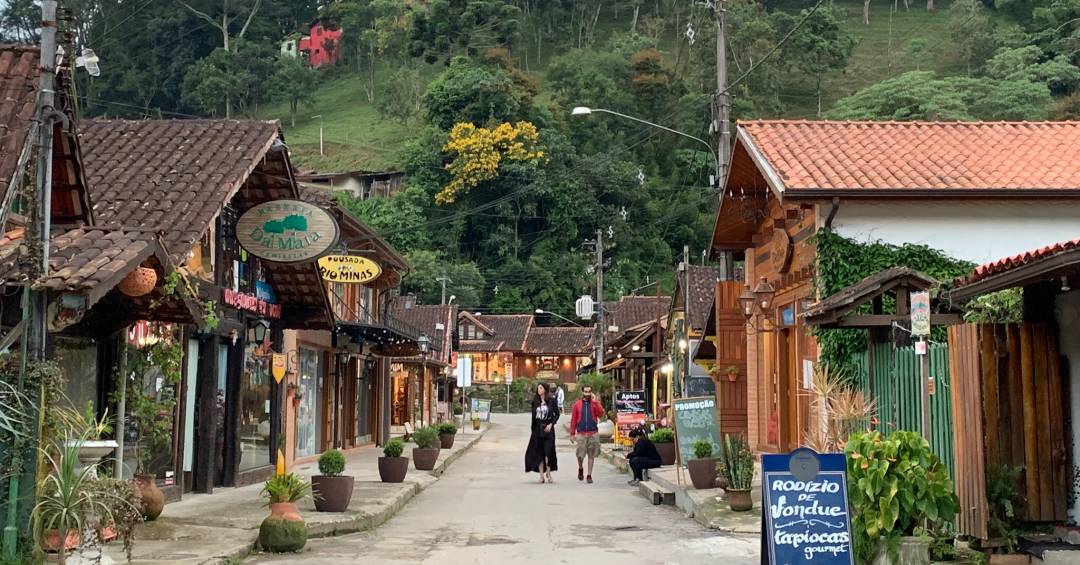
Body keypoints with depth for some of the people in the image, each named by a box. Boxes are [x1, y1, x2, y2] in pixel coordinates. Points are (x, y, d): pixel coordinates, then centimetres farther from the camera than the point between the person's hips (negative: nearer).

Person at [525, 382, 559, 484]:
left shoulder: (551, 400, -2)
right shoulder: (535, 401, 6)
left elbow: (557, 414, 1)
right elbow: (533, 415, 11)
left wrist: (551, 424, -11)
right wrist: (533, 428, 7)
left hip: (548, 428, -3)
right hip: (537, 428, 3)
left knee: (548, 451, -7)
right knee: (539, 453, 2)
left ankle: (548, 473, 9)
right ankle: (541, 476, 6)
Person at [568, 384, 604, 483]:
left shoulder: (595, 403, 7)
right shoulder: (577, 404, 6)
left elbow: (601, 414, -10)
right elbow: (573, 420, 6)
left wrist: (595, 402, -14)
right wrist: (572, 434, 3)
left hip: (593, 434, 1)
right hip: (581, 434, -1)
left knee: (591, 455, 3)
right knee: (580, 455, -5)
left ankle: (589, 475, 12)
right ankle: (580, 469, 24)